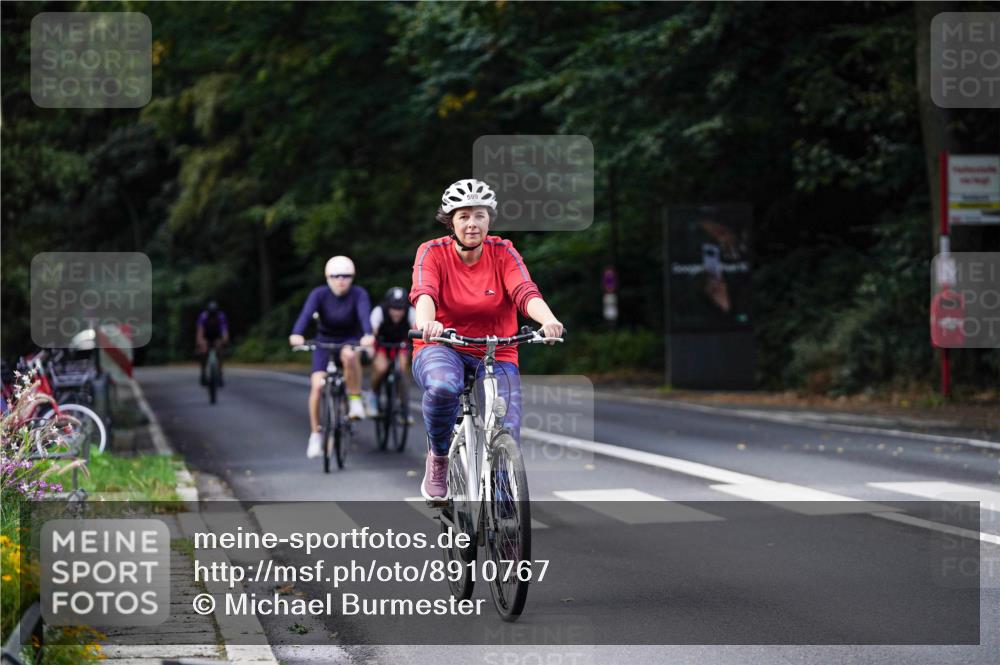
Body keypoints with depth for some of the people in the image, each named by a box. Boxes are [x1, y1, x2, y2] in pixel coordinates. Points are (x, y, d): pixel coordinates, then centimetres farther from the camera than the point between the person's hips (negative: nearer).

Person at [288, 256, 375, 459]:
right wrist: (297, 334, -54)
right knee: (317, 385, -15)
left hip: (350, 340, -1)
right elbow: (306, 314, -34)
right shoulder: (319, 294, -18)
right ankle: (315, 435, 0)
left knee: (349, 356, -38)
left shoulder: (359, 294, -19)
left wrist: (368, 335, -57)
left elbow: (364, 315, -36)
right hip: (325, 341, 1)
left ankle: (355, 400, -17)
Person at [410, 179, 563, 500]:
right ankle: (437, 459, -10)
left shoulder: (503, 253, -4)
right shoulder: (433, 252, -6)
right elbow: (424, 292, -26)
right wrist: (426, 322, -50)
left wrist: (548, 319, -43)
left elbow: (526, 292, -21)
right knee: (443, 386, -38)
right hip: (442, 348, -2)